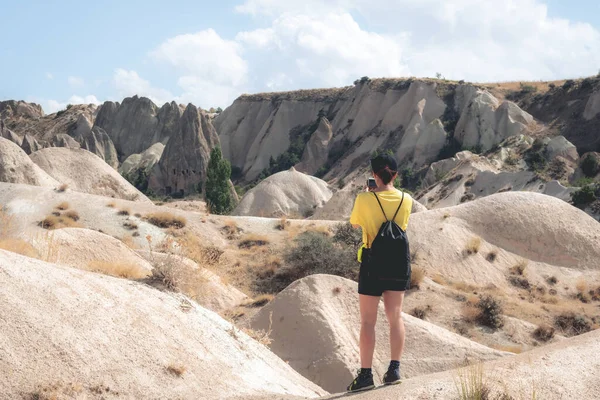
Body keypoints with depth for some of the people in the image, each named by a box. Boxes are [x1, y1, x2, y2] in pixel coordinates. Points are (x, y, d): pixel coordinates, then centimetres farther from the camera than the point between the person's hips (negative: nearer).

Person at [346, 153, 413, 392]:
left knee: (368, 321, 2)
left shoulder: (365, 199, -14)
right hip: (397, 261, 4)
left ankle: (366, 375, 1)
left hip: (372, 261, -4)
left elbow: (355, 223, 4)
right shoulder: (406, 200, -3)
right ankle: (394, 369, 12)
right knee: (395, 317, 13)